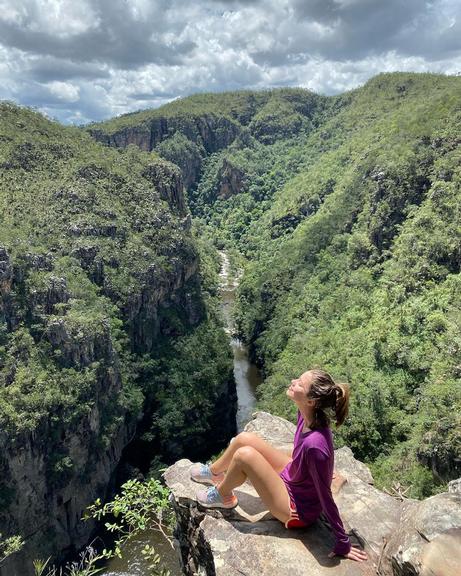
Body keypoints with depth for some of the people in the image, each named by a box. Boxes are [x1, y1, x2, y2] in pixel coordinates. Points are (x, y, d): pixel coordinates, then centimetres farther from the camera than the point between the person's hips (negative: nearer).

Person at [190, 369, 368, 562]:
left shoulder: (315, 444, -39)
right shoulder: (306, 414, -16)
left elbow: (325, 498, -27)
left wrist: (343, 544, -15)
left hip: (298, 511, -8)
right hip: (293, 478, 8)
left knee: (245, 455, -20)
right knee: (244, 438, 3)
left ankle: (223, 496, 12)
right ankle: (214, 473, 33)